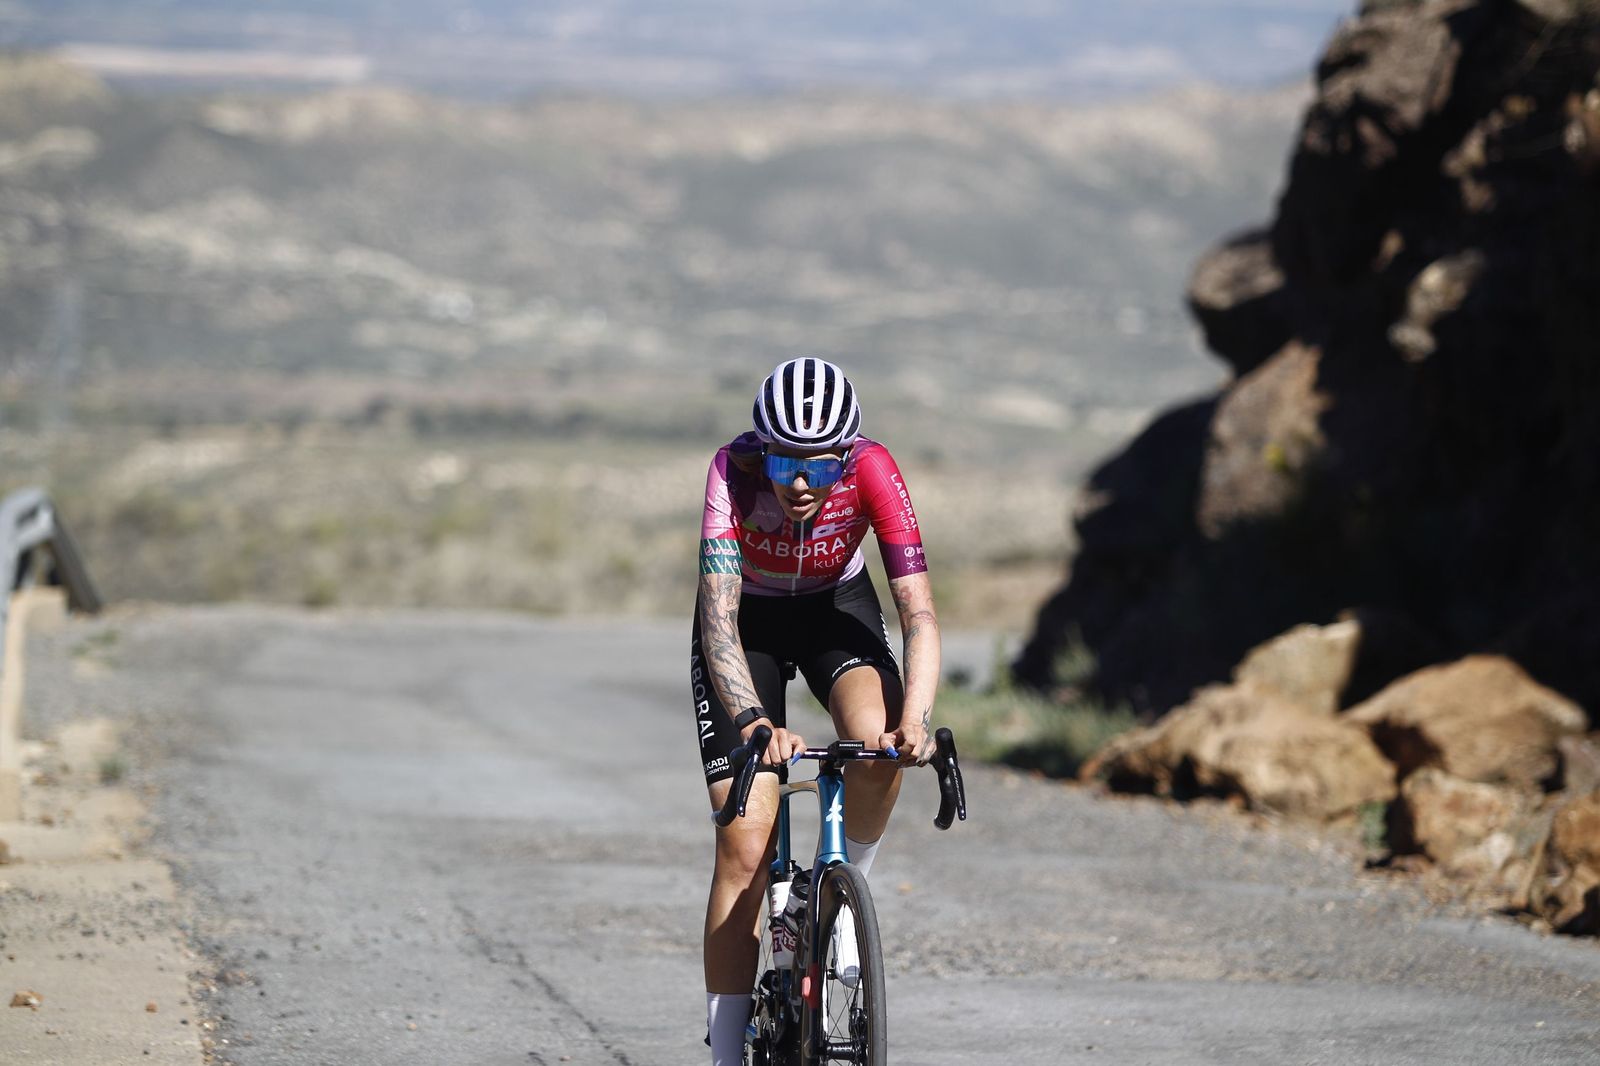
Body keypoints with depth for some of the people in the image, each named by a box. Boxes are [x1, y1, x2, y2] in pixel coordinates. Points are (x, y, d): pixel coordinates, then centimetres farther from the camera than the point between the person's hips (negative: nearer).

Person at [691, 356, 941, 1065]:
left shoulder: (872, 470, -30)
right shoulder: (735, 472, -33)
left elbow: (919, 608, -33)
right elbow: (718, 616, -39)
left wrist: (916, 717, -50)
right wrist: (753, 723, -55)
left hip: (837, 607, 1)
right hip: (747, 620, -1)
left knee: (878, 741, -32)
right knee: (746, 845, -12)